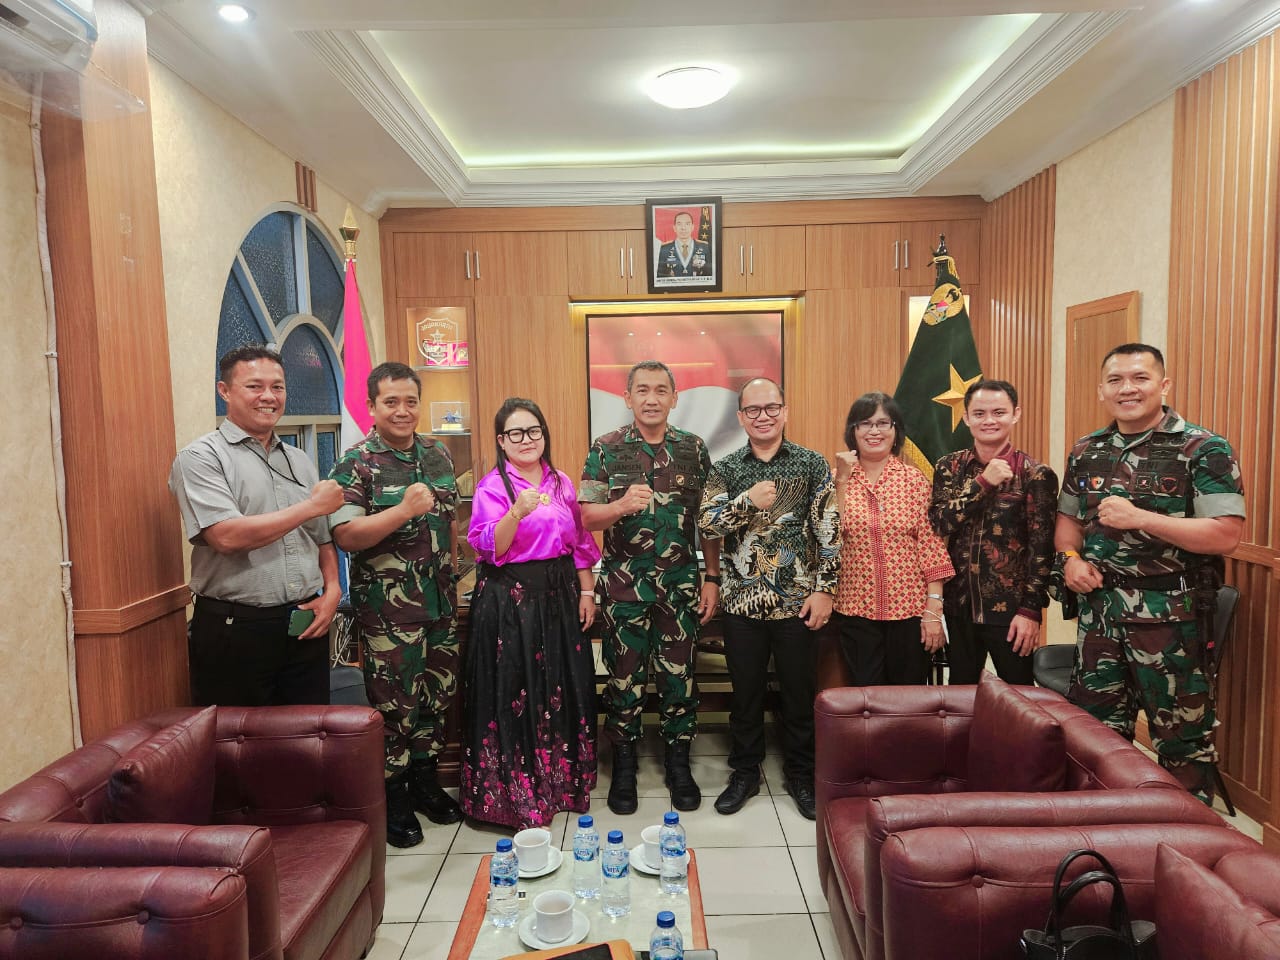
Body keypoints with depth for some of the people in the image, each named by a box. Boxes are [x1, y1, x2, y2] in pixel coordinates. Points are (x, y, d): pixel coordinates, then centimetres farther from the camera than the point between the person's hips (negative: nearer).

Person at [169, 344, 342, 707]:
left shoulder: (299, 460, 13)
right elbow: (227, 536, -20)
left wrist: (332, 592, 0)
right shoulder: (200, 457, -6)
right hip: (234, 631, -5)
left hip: (306, 627, 5)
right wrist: (313, 506, -14)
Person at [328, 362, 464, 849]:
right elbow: (345, 536, -17)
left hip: (439, 601, 6)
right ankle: (393, 796, 21)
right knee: (393, 703, 2)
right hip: (388, 605, -6)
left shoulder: (437, 454, 8)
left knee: (438, 691, 14)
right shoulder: (356, 463, -10)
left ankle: (424, 778, 33)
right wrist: (403, 510, -27)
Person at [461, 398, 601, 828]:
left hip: (558, 596, 5)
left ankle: (561, 780, 29)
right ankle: (518, 793, 15)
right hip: (509, 599, -5)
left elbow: (580, 542, 13)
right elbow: (490, 548, -16)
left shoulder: (562, 483, 9)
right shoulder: (492, 486, -6)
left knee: (565, 688, 11)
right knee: (515, 693, 0)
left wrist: (587, 591, 8)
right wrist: (517, 512, -31)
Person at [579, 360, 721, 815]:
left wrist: (712, 578, 4)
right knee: (625, 675, 7)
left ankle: (678, 761, 26)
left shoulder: (694, 449, 5)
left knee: (679, 675, 8)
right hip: (625, 585, -1)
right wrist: (622, 506, -23)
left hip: (681, 585, 1)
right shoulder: (606, 450, 0)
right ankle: (623, 764, 24)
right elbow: (587, 517, -4)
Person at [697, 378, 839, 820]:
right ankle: (745, 773, 30)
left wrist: (824, 589, -7)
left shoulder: (812, 464, -1)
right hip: (742, 601, 1)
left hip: (797, 600, -1)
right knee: (746, 692, 13)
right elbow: (705, 523, -7)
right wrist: (749, 500, -20)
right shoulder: (726, 469, 4)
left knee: (799, 692, 11)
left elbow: (828, 532, -3)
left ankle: (800, 775, 30)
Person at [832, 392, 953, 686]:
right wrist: (842, 480, -12)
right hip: (856, 610, 1)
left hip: (910, 609, 0)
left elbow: (931, 545, -4)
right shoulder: (839, 481, 2)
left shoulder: (915, 479, -1)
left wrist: (934, 611, -8)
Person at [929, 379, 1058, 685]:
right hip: (958, 606, 3)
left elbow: (1042, 549, -8)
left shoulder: (1035, 474, -6)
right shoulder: (949, 467, 3)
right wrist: (983, 482, -16)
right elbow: (938, 524, -9)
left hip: (1010, 609, -3)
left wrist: (1031, 610, -13)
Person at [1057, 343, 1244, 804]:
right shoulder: (1086, 450, 8)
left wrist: (1140, 517, -24)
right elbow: (1067, 517, 17)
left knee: (1182, 731, 7)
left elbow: (1226, 534, -16)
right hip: (1099, 606, 6)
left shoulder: (1204, 449, -9)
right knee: (1094, 722, 16)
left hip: (1170, 613, -5)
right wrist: (1071, 558, -2)